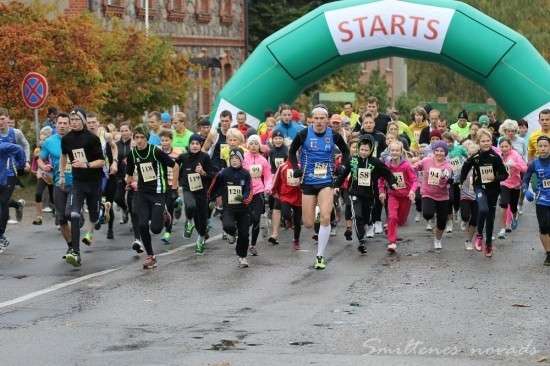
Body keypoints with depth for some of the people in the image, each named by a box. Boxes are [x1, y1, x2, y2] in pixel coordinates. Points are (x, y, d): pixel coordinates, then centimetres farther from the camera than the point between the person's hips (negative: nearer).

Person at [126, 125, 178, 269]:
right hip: (142, 193, 4)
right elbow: (129, 174, 19)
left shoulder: (156, 151, -12)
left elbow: (175, 166, -3)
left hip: (158, 192, -4)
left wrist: (174, 185, 1)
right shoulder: (132, 154, 1)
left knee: (155, 228, -11)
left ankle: (163, 214, 26)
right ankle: (150, 256, 6)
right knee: (143, 225, -9)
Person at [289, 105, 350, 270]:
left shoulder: (333, 135, -2)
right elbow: (292, 151, 9)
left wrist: (343, 166, 0)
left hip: (326, 182, 0)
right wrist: (296, 168, -5)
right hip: (308, 182, 0)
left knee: (325, 218, -18)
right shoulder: (304, 134, -6)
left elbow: (346, 151, 14)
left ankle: (320, 256, -6)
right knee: (308, 224, 1)